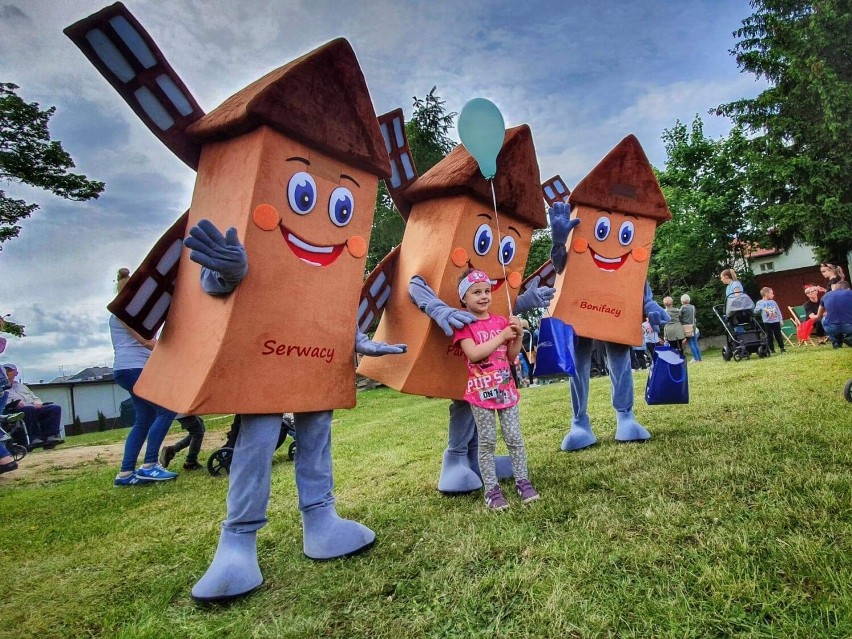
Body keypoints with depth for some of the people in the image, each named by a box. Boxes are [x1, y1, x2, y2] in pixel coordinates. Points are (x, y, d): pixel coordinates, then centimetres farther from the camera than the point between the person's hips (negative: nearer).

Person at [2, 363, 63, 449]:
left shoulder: (22, 386, 37)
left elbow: (35, 398, 31)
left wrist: (37, 403, 6)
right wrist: (17, 403, -17)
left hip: (34, 407, 5)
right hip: (15, 410, -5)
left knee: (55, 408, -22)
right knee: (29, 409, -40)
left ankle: (50, 436, -36)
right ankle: (35, 438, -43)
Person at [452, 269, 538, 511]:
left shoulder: (501, 321, 8)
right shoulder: (464, 324, -6)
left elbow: (511, 357, 10)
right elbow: (473, 354, -22)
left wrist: (518, 336, -8)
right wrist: (502, 335, -19)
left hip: (506, 388, 4)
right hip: (480, 391, -4)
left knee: (514, 438, 8)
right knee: (487, 442, 3)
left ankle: (523, 481, 21)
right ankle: (491, 489, 12)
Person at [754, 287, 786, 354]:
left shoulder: (773, 302, 10)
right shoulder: (760, 303, -3)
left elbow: (778, 312, 14)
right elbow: (755, 311, -10)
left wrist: (780, 320, 10)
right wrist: (761, 309, -28)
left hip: (776, 321, 3)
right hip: (767, 322, -3)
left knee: (778, 335, 7)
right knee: (769, 336, 0)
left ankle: (782, 348, 15)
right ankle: (771, 349, 7)